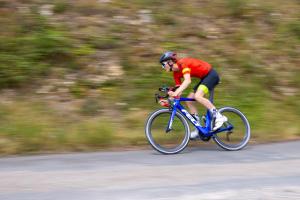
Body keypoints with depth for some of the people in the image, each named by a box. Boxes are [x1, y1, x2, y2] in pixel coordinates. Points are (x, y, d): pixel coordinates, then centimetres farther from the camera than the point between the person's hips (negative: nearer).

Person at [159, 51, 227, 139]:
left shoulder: (182, 63, -22)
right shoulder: (176, 73, 5)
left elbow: (188, 81, -37)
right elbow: (179, 89, 5)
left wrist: (176, 92, -45)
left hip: (211, 75, -10)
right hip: (204, 78, 10)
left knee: (198, 96, -29)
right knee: (189, 100, 1)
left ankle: (219, 116, -20)